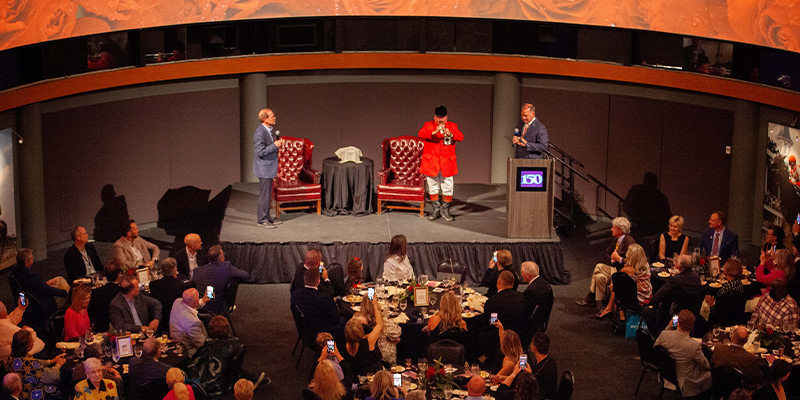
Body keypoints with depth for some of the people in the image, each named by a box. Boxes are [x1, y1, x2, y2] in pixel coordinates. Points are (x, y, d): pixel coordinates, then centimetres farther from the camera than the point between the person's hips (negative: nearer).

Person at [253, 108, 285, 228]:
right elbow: (260, 152, -23)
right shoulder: (260, 132, -22)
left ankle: (267, 217, 27)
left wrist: (278, 143, 3)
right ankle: (262, 220, 6)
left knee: (267, 194, 17)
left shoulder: (269, 129, 8)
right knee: (265, 195, -2)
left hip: (269, 166, 10)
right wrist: (275, 145, -24)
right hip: (264, 168, -10)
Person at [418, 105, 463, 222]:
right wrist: (434, 132, -33)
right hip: (431, 162, 0)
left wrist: (451, 134, -31)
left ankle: (445, 210, 15)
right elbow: (421, 134, -18)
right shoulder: (428, 125, 2)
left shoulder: (452, 126, 5)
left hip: (447, 163, 0)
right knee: (433, 187, 7)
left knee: (448, 187, 1)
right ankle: (436, 210, 20)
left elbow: (461, 137, -11)